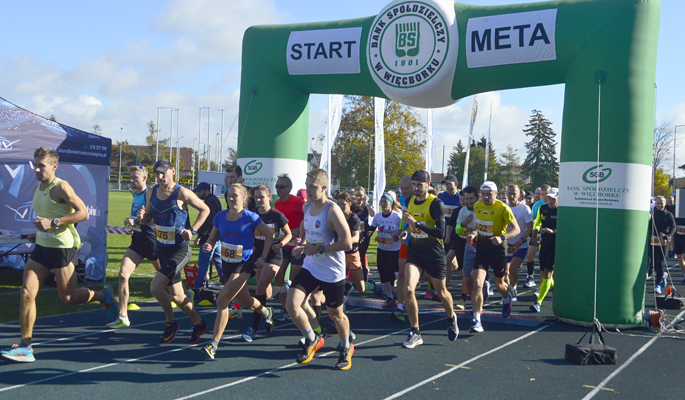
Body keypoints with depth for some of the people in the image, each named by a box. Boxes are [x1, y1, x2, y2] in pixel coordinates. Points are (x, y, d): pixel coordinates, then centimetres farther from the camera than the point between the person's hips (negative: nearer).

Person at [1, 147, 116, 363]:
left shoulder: (61, 187, -13)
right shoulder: (37, 189, 12)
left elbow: (83, 213, -18)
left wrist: (53, 223, -24)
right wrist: (39, 232, 11)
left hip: (62, 248, -7)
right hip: (41, 247, 7)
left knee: (68, 298, 3)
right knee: (26, 293, -5)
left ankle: (103, 296, 32)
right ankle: (25, 347, -1)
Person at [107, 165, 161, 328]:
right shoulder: (135, 194, 12)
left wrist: (136, 221, -27)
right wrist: (131, 224, 10)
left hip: (152, 240, -7)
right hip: (137, 241, 7)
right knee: (123, 274, -8)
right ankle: (122, 316, -4)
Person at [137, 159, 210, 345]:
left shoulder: (182, 193, -13)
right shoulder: (151, 193, 4)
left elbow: (205, 209, -3)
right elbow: (149, 217, 15)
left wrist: (192, 230, -12)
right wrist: (143, 218, -9)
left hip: (180, 249, -7)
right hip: (162, 248, 7)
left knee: (155, 286, -19)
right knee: (177, 295, 11)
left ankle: (171, 323, 3)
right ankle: (198, 324, 31)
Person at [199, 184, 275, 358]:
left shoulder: (250, 217, -12)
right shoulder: (220, 216, -1)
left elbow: (269, 235, -1)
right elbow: (212, 238, 9)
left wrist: (263, 257, -6)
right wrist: (208, 246, -14)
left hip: (244, 264, -6)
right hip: (227, 263, 6)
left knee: (222, 300, -18)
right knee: (244, 300, 23)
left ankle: (214, 344, -13)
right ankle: (266, 313, 57)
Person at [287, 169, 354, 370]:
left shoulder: (332, 210, -20)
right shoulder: (307, 207, 3)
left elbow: (347, 242, -24)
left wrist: (318, 249, -22)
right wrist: (301, 244, 3)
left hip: (332, 272, -5)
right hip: (310, 268, 6)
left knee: (335, 314, 10)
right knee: (292, 305, -12)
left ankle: (346, 348, 40)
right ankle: (312, 340, 14)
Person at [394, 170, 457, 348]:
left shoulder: (436, 204, -16)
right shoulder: (410, 201, 4)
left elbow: (441, 232, -26)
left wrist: (415, 223, -29)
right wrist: (405, 231, 3)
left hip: (434, 255, -4)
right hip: (414, 253, 4)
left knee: (441, 293, 13)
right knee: (408, 289, -17)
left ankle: (451, 319, 47)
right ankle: (415, 333, -5)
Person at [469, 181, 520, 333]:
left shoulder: (503, 208, -15)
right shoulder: (477, 206, 1)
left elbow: (516, 229, -19)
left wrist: (502, 237, -34)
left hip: (498, 248, -3)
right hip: (481, 247, 3)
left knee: (499, 284, 16)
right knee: (477, 283, -14)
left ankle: (507, 299, 53)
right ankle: (476, 320, -12)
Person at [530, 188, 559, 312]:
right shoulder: (542, 209, 6)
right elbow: (537, 223, 22)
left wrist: (552, 231, -29)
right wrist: (534, 237, 10)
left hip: (556, 247, -6)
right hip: (544, 245, 6)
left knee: (547, 274, -11)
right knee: (543, 274, 11)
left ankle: (538, 302, -11)